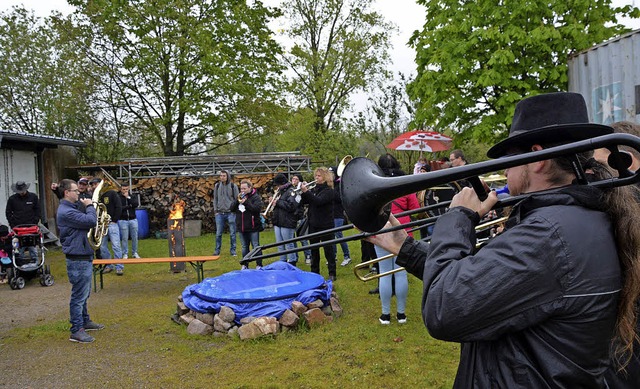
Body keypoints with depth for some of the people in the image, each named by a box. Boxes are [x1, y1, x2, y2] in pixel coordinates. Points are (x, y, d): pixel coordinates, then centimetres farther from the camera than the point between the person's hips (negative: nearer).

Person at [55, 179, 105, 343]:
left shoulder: (70, 208, 14)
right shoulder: (66, 211, -21)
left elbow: (85, 222, 20)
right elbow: (90, 221, -25)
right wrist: (89, 206, -10)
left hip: (83, 256, 11)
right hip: (78, 259, -11)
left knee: (83, 293, 21)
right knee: (79, 295, -4)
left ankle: (85, 321, 34)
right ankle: (76, 331, 3)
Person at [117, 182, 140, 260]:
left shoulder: (132, 196, 9)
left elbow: (136, 204, -8)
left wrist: (128, 197, -9)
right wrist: (129, 206, -8)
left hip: (133, 219, 3)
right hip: (123, 220, -2)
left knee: (135, 237, 6)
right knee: (124, 238, 1)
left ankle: (134, 253, 18)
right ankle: (125, 254, 12)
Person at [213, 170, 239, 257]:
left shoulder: (233, 186, -1)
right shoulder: (217, 186, 7)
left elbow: (237, 199, 1)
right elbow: (215, 199, 12)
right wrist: (215, 210, 5)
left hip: (230, 213, -2)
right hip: (220, 213, 2)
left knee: (232, 233, 3)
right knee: (218, 233, 5)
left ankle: (233, 250, 13)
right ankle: (217, 250, 15)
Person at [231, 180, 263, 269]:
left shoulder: (256, 197, -7)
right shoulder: (239, 197, 10)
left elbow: (257, 208, -22)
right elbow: (232, 208, 4)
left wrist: (246, 202, -23)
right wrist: (237, 200, -11)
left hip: (253, 228, -5)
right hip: (241, 227, 6)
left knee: (256, 247, 0)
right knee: (244, 248, 15)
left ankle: (259, 265, 8)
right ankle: (245, 265, 25)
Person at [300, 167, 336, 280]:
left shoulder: (328, 190, -9)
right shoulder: (314, 189, 10)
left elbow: (318, 201, -24)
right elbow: (304, 201, 5)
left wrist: (306, 191, -26)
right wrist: (304, 192, -11)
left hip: (325, 225, -6)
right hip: (313, 224, 6)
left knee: (328, 250, 1)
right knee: (314, 250, 12)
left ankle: (332, 274, 8)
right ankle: (315, 272, 22)